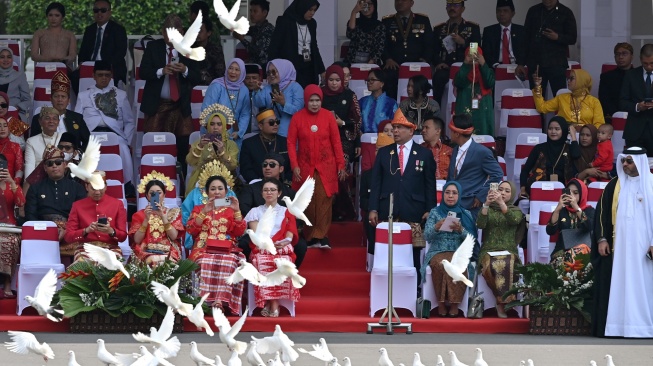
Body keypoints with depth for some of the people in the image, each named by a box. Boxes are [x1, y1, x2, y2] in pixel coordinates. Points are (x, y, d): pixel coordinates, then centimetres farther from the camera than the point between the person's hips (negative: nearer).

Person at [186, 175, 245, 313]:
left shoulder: (231, 210, 22)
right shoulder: (199, 209, 21)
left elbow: (240, 232, 6)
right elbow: (191, 230, 4)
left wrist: (237, 211, -4)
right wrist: (204, 212, -6)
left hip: (227, 249, 0)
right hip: (205, 249, 0)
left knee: (228, 261, -36)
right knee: (206, 262, -37)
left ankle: (220, 302, -47)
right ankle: (206, 301, -45)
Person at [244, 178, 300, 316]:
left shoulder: (286, 212, 23)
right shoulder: (255, 211, 22)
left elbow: (290, 235, 8)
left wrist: (285, 242, -16)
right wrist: (271, 243, -13)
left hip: (283, 250, 0)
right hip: (262, 250, 0)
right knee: (263, 265, -38)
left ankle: (271, 303, -36)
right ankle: (274, 305, -37)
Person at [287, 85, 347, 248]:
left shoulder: (328, 116, -1)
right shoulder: (297, 117, -2)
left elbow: (336, 142, 2)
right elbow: (291, 143, -1)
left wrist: (341, 165, 1)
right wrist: (294, 166, -8)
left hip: (326, 167, 0)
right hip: (305, 167, 0)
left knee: (324, 200, -7)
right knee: (308, 202, 3)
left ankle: (321, 236, -7)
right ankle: (310, 238, 9)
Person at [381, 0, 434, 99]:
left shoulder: (423, 20, 16)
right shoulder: (387, 21, 16)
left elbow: (429, 44, 12)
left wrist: (425, 59, -6)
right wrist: (388, 59, -10)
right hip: (394, 67, 0)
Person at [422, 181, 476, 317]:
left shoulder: (466, 214, 10)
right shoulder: (435, 212, 10)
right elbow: (426, 236, 0)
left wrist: (460, 230, -18)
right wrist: (436, 227, -21)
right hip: (438, 252, 0)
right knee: (441, 264, -37)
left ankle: (454, 304, -26)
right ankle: (441, 303, -25)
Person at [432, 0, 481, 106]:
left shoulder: (473, 28, 15)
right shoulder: (438, 29, 21)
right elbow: (434, 51, 17)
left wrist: (463, 42, -9)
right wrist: (438, 63, -5)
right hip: (444, 69, 2)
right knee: (439, 77, -34)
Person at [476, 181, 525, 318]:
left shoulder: (516, 211, 16)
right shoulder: (489, 209, 18)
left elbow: (513, 220, -10)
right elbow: (480, 224, -3)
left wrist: (501, 203, -23)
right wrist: (486, 204, -16)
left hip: (509, 251, 0)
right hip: (489, 250, 0)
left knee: (506, 265, -37)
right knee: (490, 265, -36)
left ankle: (501, 304, -29)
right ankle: (502, 302, -25)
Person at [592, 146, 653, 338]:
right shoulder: (615, 185, 8)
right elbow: (602, 211, 8)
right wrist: (601, 239, -1)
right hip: (618, 244, 2)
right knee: (616, 285, -2)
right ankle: (615, 327, -3)